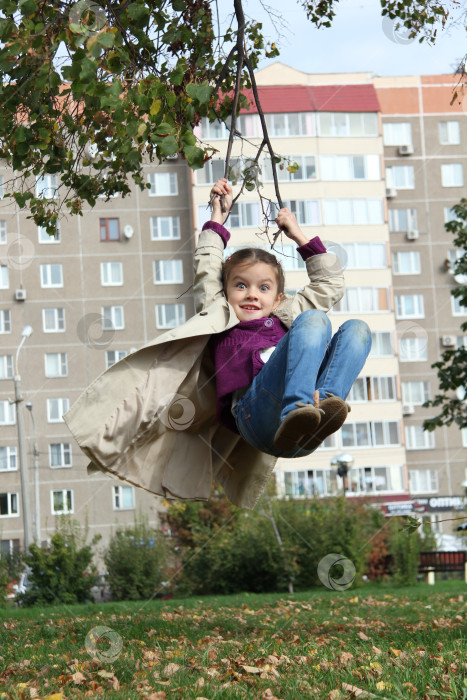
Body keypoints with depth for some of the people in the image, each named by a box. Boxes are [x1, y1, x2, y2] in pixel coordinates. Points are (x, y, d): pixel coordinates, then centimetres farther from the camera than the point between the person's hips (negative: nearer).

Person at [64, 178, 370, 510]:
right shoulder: (221, 319, 31)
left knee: (357, 329, -14)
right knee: (314, 319, -20)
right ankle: (296, 412, -45)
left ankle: (322, 407, -40)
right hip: (255, 410, -4)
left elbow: (330, 284, 49)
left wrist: (300, 237, 48)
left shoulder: (286, 320, 40)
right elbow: (207, 271, 33)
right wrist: (218, 220, 45)